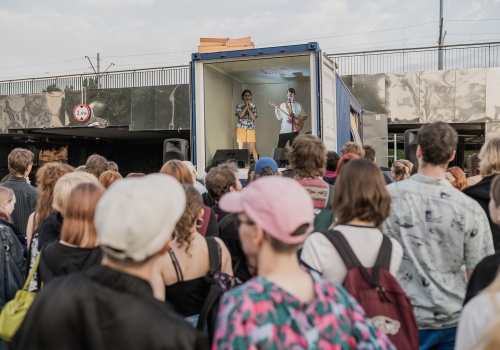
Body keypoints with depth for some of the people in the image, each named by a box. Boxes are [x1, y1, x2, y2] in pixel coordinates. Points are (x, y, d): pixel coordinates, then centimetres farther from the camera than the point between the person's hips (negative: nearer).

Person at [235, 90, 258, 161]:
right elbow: (240, 115, -12)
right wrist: (246, 106, -11)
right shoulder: (239, 105, 4)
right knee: (241, 148, -1)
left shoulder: (253, 106, 9)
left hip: (251, 129, 1)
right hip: (241, 128, -1)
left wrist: (248, 108, -9)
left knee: (253, 148, -3)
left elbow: (254, 117, -3)